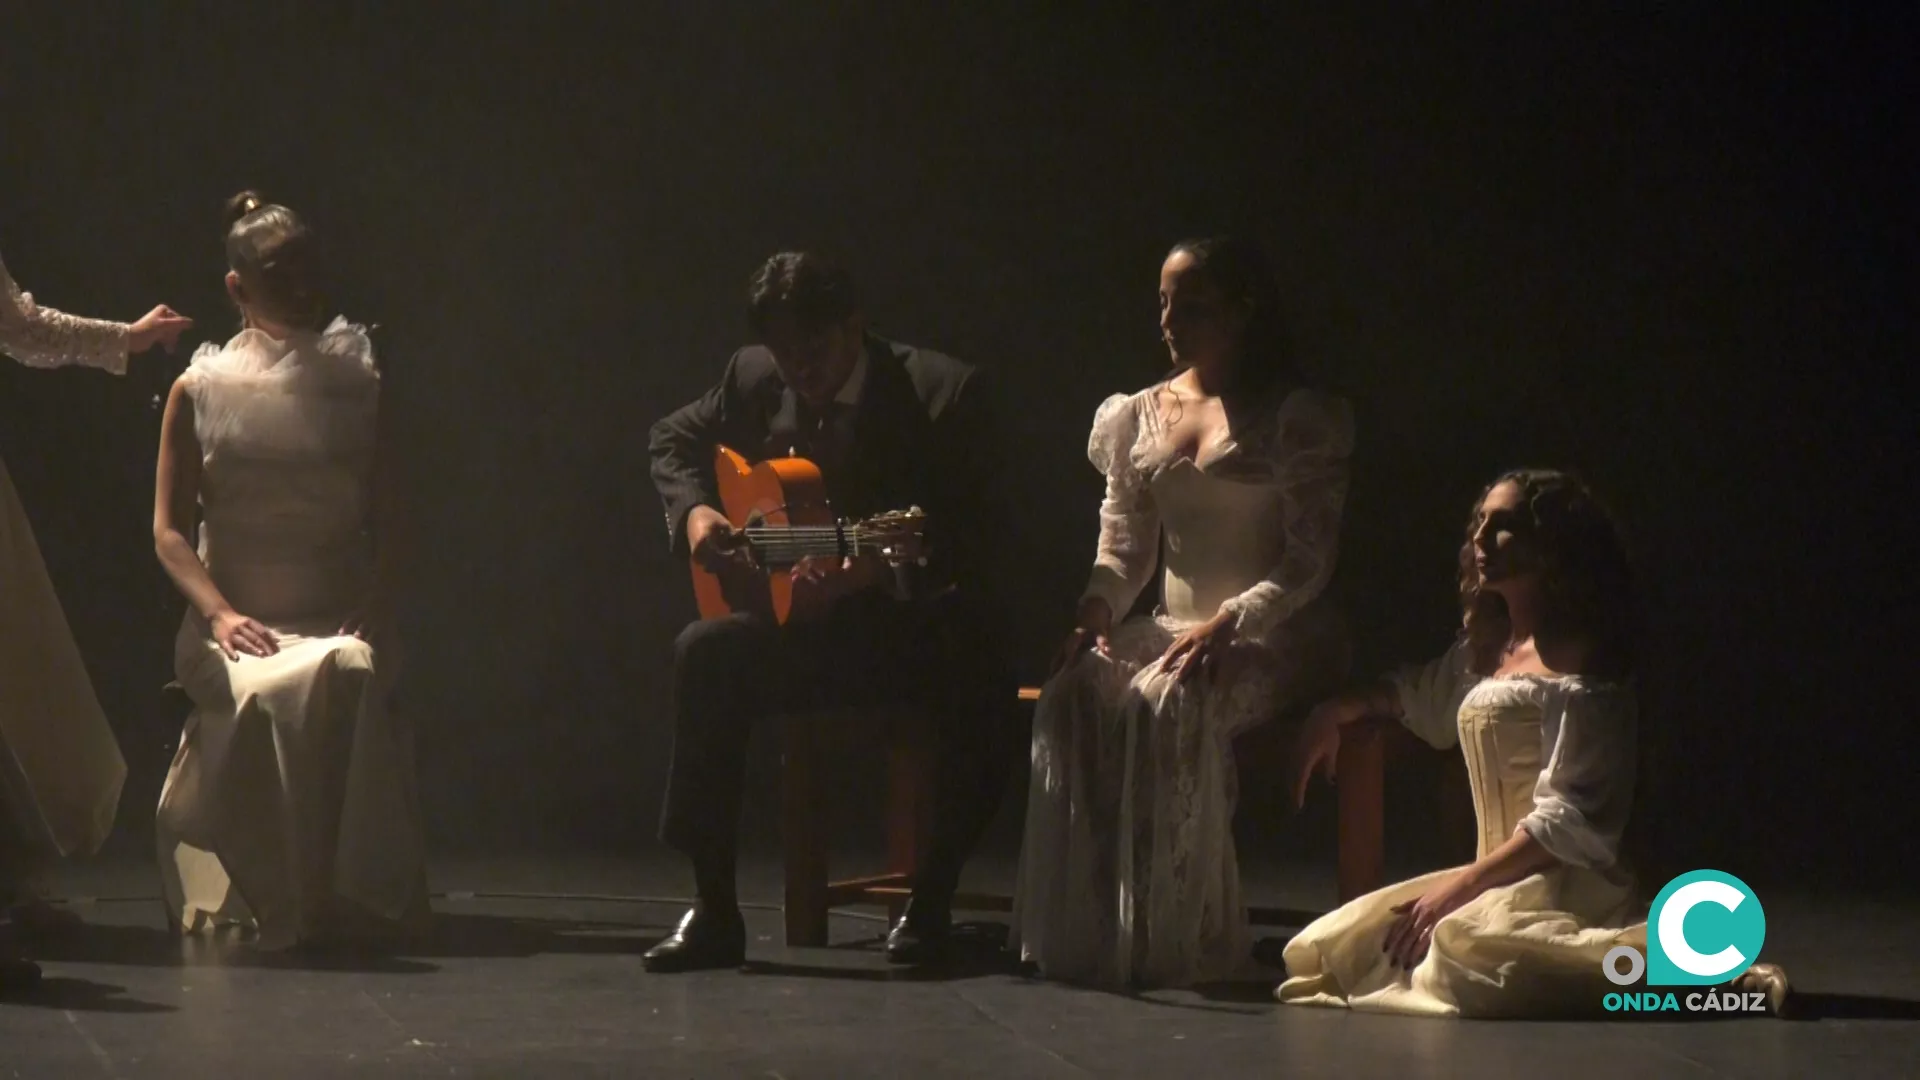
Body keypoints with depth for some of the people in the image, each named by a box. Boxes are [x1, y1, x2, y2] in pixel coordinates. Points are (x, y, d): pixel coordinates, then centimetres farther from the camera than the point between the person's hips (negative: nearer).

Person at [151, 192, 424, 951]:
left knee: (351, 677, -36)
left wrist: (376, 608, -8)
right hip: (235, 622, -1)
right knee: (267, 693, -37)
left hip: (340, 620, 1)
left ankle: (354, 898, -27)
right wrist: (219, 613, -14)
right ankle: (264, 897, -25)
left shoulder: (355, 383, 13)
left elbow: (386, 521, 10)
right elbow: (169, 529, 4)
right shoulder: (199, 391, 9)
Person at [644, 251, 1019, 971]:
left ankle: (931, 903, -9)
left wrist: (872, 571, -33)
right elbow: (673, 439, 21)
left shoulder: (943, 392, -11)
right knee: (705, 653, -27)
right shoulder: (754, 380, 3)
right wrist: (693, 511, -1)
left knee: (984, 696, -35)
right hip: (803, 624, 3)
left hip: (916, 622, -3)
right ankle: (714, 913, -21)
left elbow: (971, 541, -16)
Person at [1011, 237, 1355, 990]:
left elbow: (1309, 560, -7)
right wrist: (1099, 605, -10)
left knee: (1167, 703, -36)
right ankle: (1084, 927, -30)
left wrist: (1226, 624, -22)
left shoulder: (1298, 418, 0)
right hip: (1172, 624, 5)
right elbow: (1125, 545, 13)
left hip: (1271, 638, -5)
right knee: (1075, 695, -28)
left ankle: (1173, 936, -32)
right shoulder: (1137, 418, 16)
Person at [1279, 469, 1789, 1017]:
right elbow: (1422, 693, 42)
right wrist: (1336, 711, 26)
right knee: (1333, 946, -1)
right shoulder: (1488, 651, 18)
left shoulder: (1574, 664, -9)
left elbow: (1570, 819, -16)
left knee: (1469, 948, -39)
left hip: (1566, 885, -10)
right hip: (1501, 880, 10)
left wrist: (1461, 885, -17)